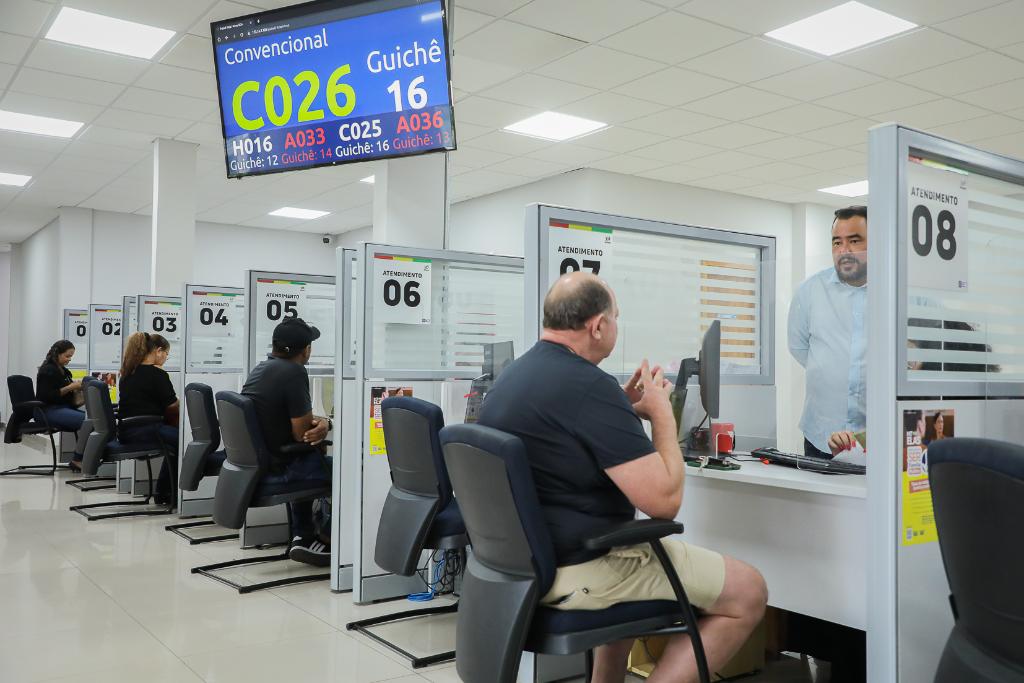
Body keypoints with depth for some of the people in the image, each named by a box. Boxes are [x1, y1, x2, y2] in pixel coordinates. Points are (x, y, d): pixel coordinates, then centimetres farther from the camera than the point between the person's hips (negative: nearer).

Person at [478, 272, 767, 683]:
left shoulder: (512, 376, 7)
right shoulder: (589, 385, -22)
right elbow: (664, 500, -22)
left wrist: (624, 408, 12)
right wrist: (661, 411, -7)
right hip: (575, 569, -9)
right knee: (748, 592, 1)